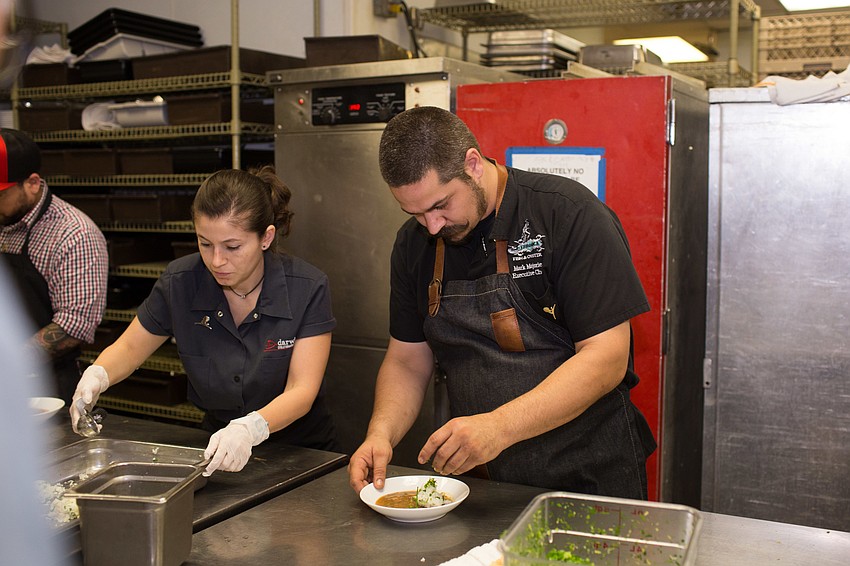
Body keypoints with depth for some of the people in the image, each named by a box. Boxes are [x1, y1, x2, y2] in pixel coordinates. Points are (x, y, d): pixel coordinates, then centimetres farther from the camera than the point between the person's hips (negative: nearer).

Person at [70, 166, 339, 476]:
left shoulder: (307, 288, -15)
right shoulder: (180, 282, -8)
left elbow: (302, 390, -19)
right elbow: (129, 348, 8)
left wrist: (250, 428, -39)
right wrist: (97, 375, -15)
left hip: (301, 453, -2)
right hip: (219, 451, 3)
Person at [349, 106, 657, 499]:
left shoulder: (570, 215, -13)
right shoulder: (414, 243, 5)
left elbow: (606, 357, -17)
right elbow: (407, 361, 11)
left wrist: (500, 426, -27)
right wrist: (381, 433, -8)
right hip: (478, 480, 3)